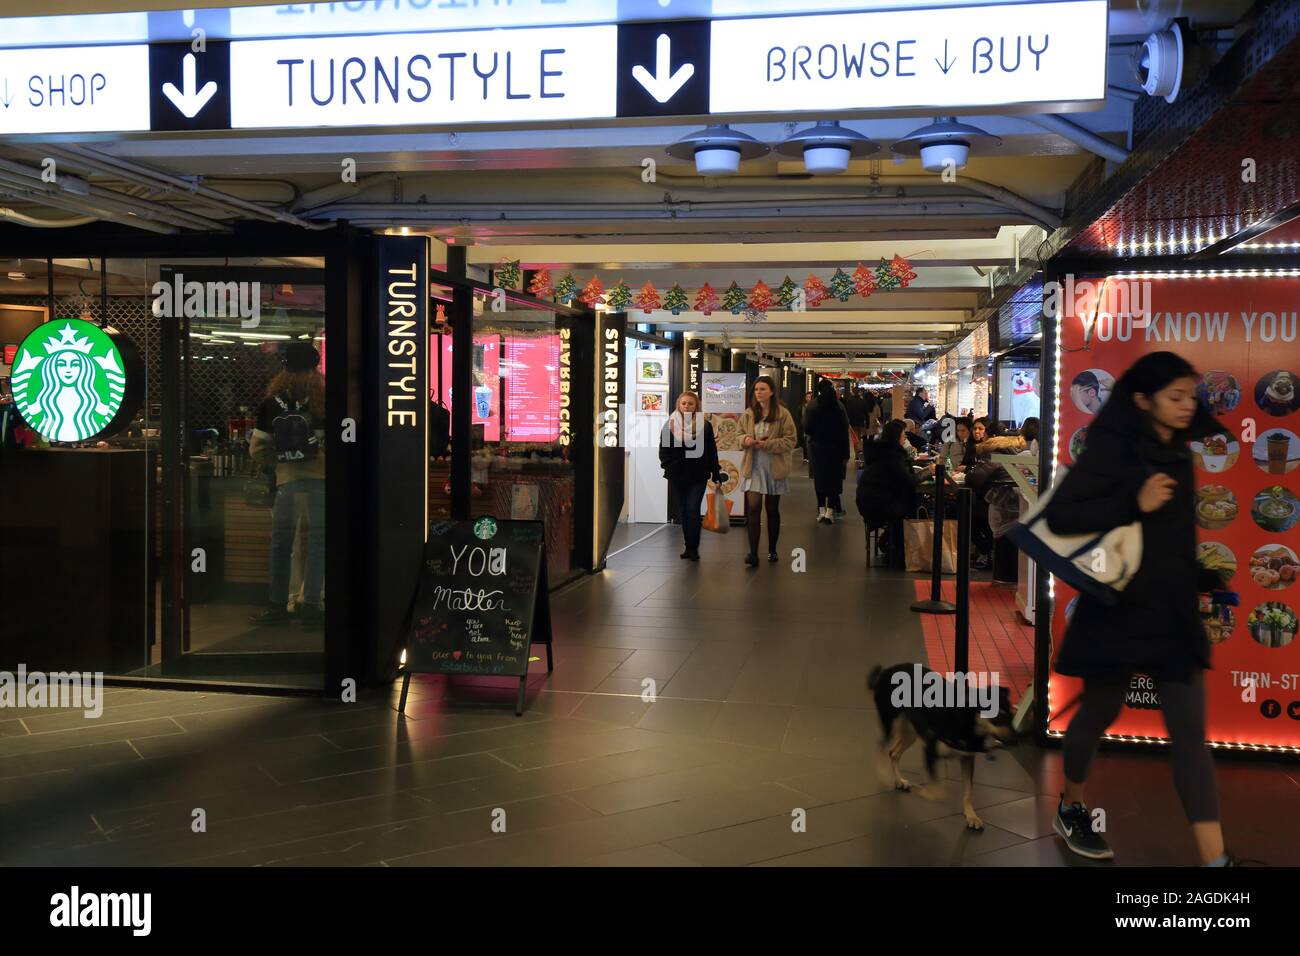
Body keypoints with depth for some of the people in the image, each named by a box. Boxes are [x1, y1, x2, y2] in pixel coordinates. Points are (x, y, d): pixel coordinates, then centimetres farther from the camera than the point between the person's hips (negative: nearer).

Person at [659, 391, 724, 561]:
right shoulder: (670, 425, 4)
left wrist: (716, 474, 0)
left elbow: (712, 452, 2)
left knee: (693, 511, -9)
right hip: (677, 477, 3)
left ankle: (693, 548, -3)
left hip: (697, 477, -2)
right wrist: (668, 467, -8)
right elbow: (663, 450, 5)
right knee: (683, 512, 9)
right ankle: (689, 546, 19)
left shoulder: (704, 426, 1)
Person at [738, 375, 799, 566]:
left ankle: (772, 550, 27)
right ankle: (753, 553, -12)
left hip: (774, 467, -1)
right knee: (753, 508, -10)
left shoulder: (782, 414, -7)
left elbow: (790, 440, -8)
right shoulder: (748, 414, 3)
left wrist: (767, 444, -19)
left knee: (772, 509, 12)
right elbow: (740, 434, 15)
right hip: (753, 466, 2)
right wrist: (745, 439, -10)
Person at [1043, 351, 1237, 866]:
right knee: (1099, 714, 12)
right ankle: (1070, 810, 36)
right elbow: (1059, 515, -22)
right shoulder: (1111, 450, -14)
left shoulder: (1179, 451, 7)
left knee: (1190, 733, 2)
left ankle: (1215, 857, 4)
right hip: (1118, 611, -6)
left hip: (1175, 613, 6)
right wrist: (1135, 504, -27)